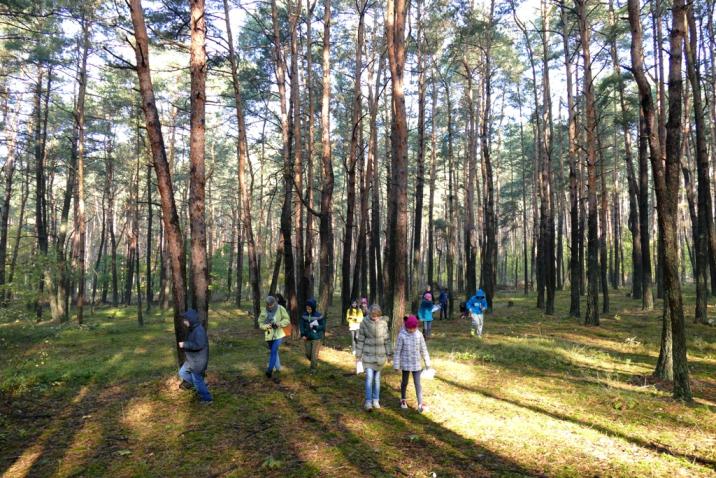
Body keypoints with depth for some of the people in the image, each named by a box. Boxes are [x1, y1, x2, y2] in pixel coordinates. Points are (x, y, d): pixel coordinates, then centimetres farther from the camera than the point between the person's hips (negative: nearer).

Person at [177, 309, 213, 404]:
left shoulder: (199, 330, -26)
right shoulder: (192, 329, 7)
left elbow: (199, 345, -33)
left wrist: (185, 345, -26)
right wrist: (184, 344, 6)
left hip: (198, 361, -10)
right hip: (191, 359, 10)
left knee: (197, 380, 2)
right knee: (182, 373, 19)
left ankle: (207, 398, 16)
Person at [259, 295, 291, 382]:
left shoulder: (280, 309, -9)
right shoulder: (264, 311, -2)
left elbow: (287, 320, -5)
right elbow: (260, 323, 1)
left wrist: (279, 324, -21)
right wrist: (267, 326, -19)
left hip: (278, 335, -4)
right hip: (269, 335, 4)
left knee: (273, 352, -14)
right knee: (274, 353, 15)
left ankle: (269, 370, -7)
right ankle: (278, 370, 29)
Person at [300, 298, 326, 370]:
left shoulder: (319, 316, -12)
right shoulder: (304, 315, -1)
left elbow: (323, 326, -8)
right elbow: (302, 325, 3)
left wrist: (314, 327, -22)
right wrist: (302, 335, -9)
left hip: (316, 338, -4)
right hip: (307, 338, 4)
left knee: (314, 355, -3)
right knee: (308, 354, 14)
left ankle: (313, 368, 13)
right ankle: (314, 364, 42)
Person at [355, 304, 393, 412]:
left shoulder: (383, 322, -8)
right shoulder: (364, 323, -11)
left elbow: (387, 339, 0)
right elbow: (360, 339, -3)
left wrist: (389, 353, 3)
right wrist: (358, 354, 0)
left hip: (380, 354, 2)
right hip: (368, 354, -1)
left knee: (377, 377, 11)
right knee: (369, 377, -8)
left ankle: (376, 400, 24)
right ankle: (368, 402, -3)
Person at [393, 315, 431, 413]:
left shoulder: (419, 334, -6)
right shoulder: (402, 335, -13)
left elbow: (423, 349, 3)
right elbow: (398, 351, -8)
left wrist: (427, 363, 8)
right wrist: (396, 365, -6)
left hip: (416, 364, 1)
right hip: (405, 363, -1)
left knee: (417, 383, -1)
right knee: (405, 382, 16)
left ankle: (420, 405, 2)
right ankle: (403, 400, 37)